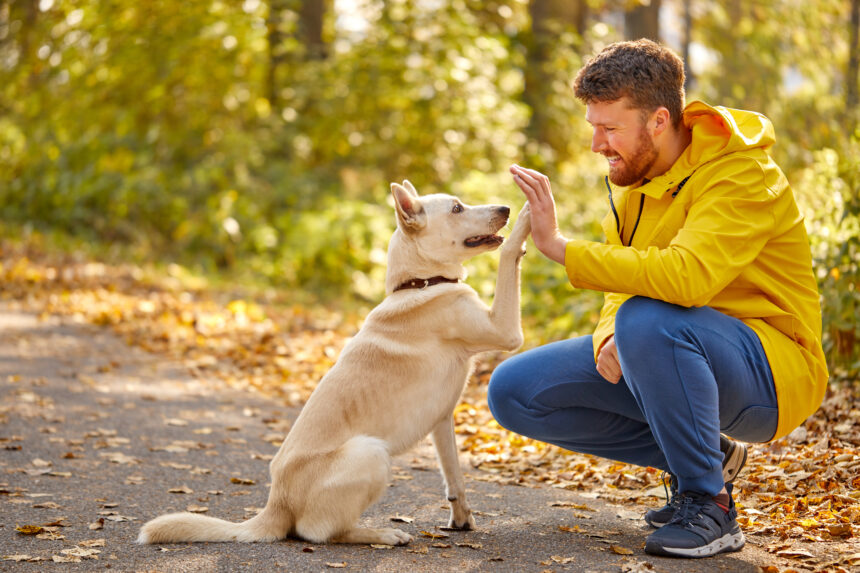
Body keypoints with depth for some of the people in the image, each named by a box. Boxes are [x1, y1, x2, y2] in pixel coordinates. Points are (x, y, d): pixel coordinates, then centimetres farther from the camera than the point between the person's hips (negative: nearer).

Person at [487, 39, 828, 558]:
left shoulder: (742, 175, -21)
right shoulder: (633, 175, 5)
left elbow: (685, 277, -38)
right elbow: (626, 284, 9)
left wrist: (560, 247, -35)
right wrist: (610, 338, -15)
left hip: (770, 373, -8)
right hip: (673, 359, 8)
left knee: (649, 320, -39)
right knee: (514, 392, -3)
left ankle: (709, 509, -20)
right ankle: (704, 454, 7)